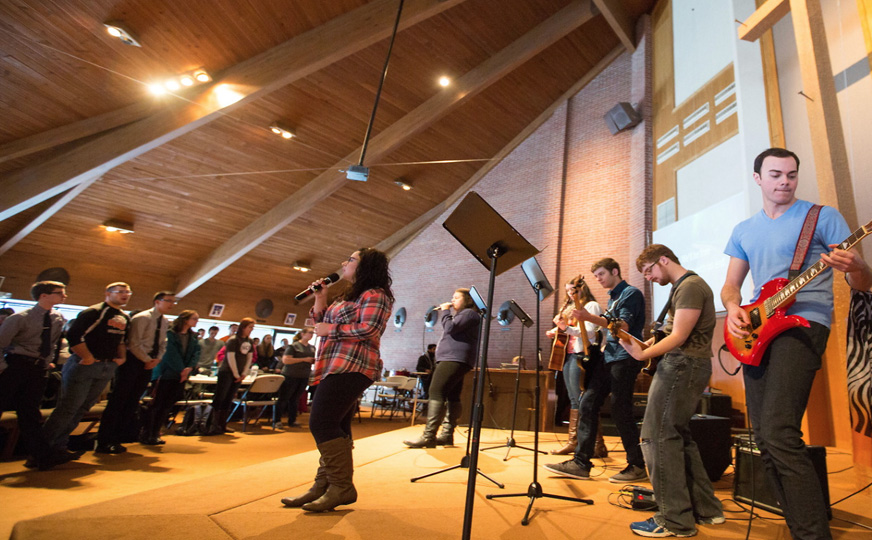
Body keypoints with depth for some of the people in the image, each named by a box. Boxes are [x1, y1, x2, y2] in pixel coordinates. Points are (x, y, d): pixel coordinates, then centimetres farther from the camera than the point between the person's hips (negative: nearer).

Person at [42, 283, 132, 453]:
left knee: (83, 407, 12)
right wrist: (88, 357, -16)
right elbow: (73, 335, -19)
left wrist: (122, 357, 10)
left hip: (107, 367, 8)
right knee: (69, 407, -6)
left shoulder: (125, 318, 15)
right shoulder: (93, 312, -11)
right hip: (84, 365, -8)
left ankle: (59, 444, 23)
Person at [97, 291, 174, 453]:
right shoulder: (141, 318, -13)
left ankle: (120, 437, 19)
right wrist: (148, 359, -12)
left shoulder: (165, 322, 11)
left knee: (133, 402, 11)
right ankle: (104, 441, 4)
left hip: (149, 364, 7)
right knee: (118, 400, -3)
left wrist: (157, 359, -2)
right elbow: (134, 344, -17)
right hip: (133, 361, -7)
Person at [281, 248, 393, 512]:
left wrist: (330, 329, -11)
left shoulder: (375, 294, -5)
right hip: (336, 368, 10)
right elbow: (322, 325, 24)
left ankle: (342, 487, -5)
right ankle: (323, 487, 17)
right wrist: (320, 301, 12)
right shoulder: (349, 296, 25)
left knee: (321, 424, -13)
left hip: (350, 368, -10)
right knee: (336, 430, 11)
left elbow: (367, 329, -20)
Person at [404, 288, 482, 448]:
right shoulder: (462, 315, 28)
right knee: (452, 396, 7)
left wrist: (445, 312, -4)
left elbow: (450, 328, -17)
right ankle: (447, 434, 8)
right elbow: (451, 332, 28)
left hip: (455, 359, -12)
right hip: (452, 359, 12)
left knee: (436, 392, -19)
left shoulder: (469, 313, -6)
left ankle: (428, 436, -23)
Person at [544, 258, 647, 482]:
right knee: (587, 403, 0)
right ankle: (581, 463, 2)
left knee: (620, 411, -7)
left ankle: (637, 466, 10)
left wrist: (590, 317, -27)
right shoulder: (612, 298, 22)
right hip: (608, 357, 8)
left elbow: (624, 326, -18)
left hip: (625, 358, -8)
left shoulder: (631, 293, -4)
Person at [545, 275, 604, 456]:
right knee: (574, 400, 10)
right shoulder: (571, 308, 20)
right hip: (569, 354, 8)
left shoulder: (591, 306, -3)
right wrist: (555, 332, 7)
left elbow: (589, 332, -16)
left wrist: (567, 328, -29)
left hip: (582, 354, -8)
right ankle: (573, 442, 16)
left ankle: (598, 445, -3)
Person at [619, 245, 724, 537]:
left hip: (683, 365, -11)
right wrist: (652, 344, 11)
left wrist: (643, 354, -24)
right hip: (684, 363, 11)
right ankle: (706, 509, 25)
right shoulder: (684, 285, 20)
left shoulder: (690, 286, -11)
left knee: (658, 436, -8)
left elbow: (679, 337, -18)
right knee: (678, 435, 16)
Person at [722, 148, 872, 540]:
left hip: (804, 321, -5)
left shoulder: (823, 217, 5)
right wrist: (733, 309, -5)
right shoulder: (743, 231, 17)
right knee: (765, 440, 5)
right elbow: (730, 286, 18)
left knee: (779, 434, -20)